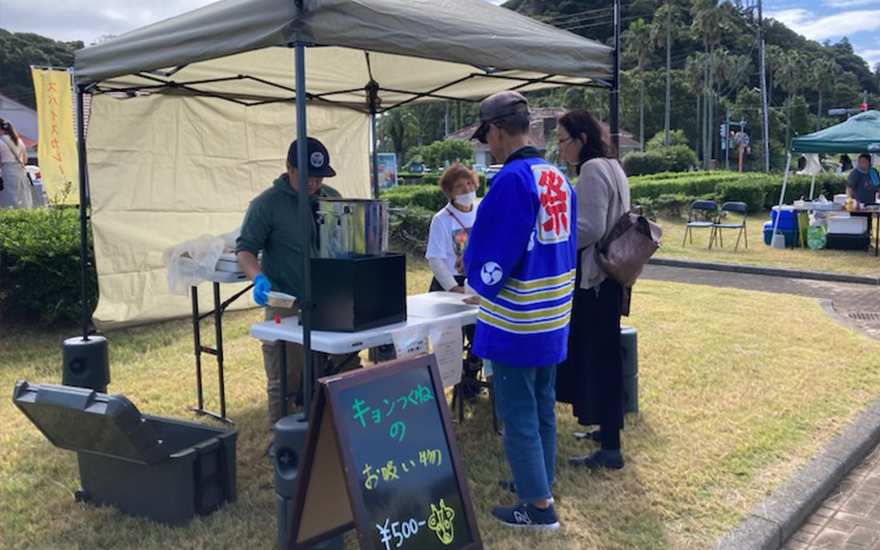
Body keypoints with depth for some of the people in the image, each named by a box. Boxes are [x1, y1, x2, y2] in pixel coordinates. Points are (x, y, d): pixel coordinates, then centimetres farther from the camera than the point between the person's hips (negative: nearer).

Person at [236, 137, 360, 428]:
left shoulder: (332, 198, 10)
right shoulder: (267, 204, -6)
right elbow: (245, 249, -6)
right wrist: (259, 278, -25)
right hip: (287, 307, -5)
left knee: (348, 369, 8)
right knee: (286, 381, 2)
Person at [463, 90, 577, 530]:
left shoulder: (512, 179, -21)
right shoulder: (559, 178, 6)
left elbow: (491, 260, -20)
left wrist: (475, 273, 2)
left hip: (516, 323, -8)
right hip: (553, 318, 8)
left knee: (518, 416, 4)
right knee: (542, 408, 20)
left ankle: (538, 506, 14)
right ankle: (539, 484, 34)